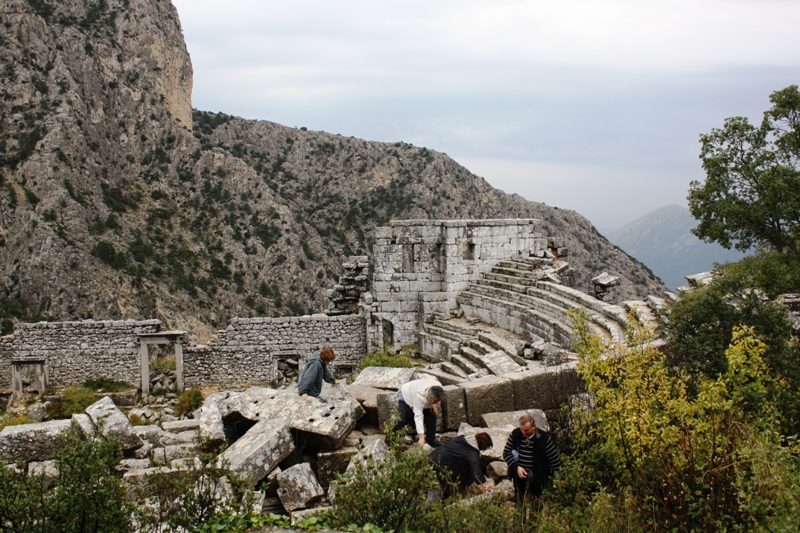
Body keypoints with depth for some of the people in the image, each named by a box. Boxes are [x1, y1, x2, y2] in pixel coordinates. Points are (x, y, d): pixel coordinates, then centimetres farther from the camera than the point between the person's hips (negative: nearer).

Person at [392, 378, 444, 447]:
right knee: (404, 420, -20)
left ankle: (431, 440, 7)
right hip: (405, 395, -6)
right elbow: (418, 416, -48)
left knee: (432, 414, -8)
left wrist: (433, 405, -19)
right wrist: (421, 437, -51)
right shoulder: (420, 395, -48)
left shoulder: (439, 387, -29)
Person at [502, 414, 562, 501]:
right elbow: (506, 453, 0)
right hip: (518, 474, 4)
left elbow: (554, 460, -7)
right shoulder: (515, 434, -4)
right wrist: (516, 467, -14)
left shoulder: (544, 438, -13)